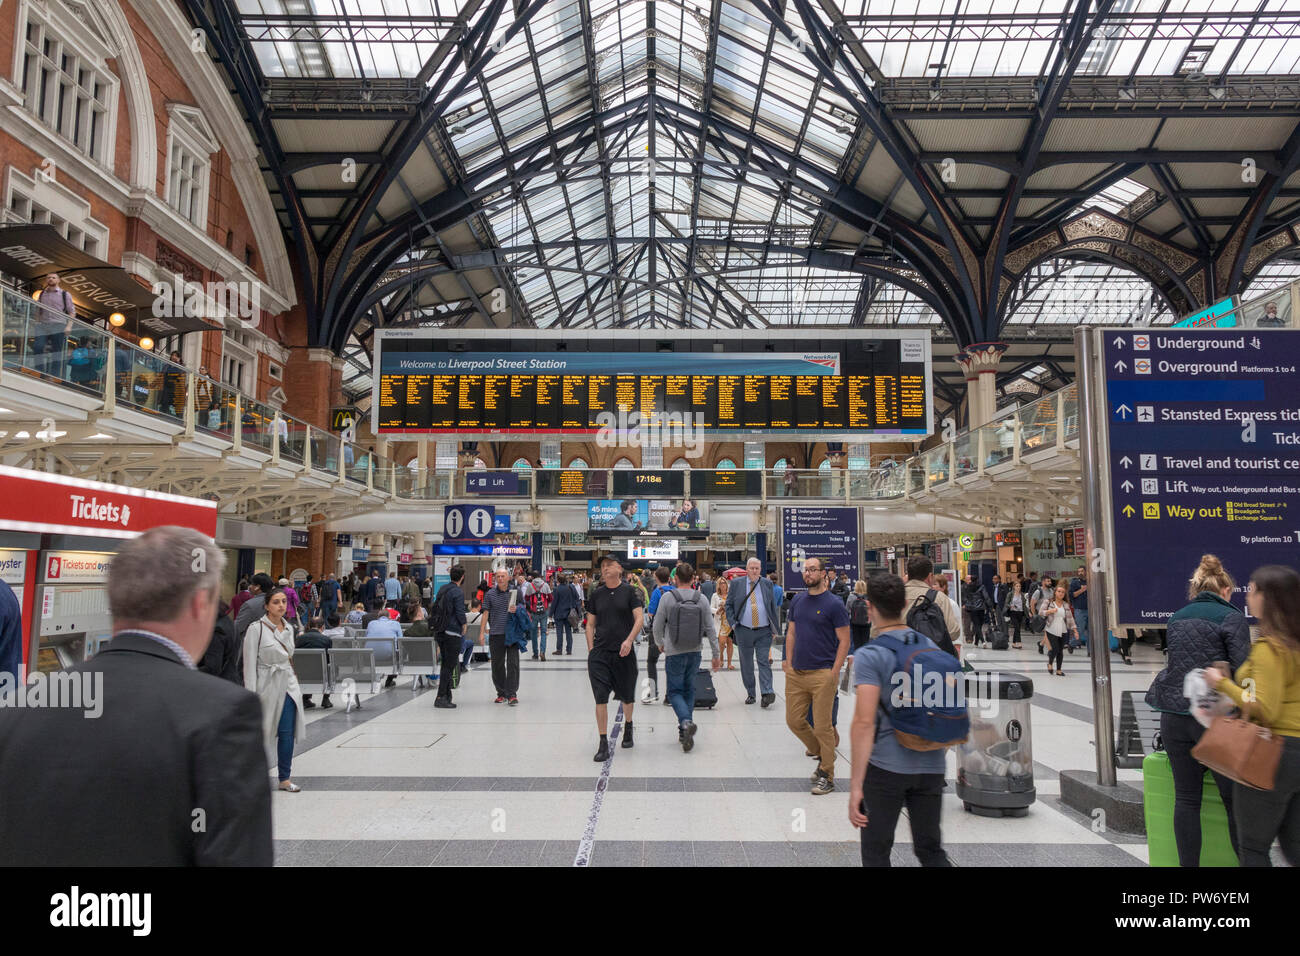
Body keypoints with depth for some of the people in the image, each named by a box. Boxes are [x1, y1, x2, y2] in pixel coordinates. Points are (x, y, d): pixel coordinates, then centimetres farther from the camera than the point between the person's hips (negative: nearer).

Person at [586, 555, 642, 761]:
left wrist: (629, 640, -19)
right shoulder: (596, 594, 7)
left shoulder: (629, 591, 0)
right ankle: (603, 745, 0)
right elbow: (590, 624, 12)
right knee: (601, 698, -6)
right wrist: (591, 648, 3)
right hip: (599, 653, 1)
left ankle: (628, 726, 42)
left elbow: (639, 618, -6)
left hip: (624, 652, -1)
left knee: (626, 697, 13)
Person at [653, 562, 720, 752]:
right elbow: (711, 628, -1)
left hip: (674, 652, -3)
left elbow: (657, 626, -3)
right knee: (689, 689, 16)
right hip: (695, 652, 3)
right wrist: (717, 654, 7)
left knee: (674, 691, 5)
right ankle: (685, 732, 16)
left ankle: (686, 721, -20)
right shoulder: (701, 599, -2)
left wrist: (659, 643, 17)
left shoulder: (667, 597, -9)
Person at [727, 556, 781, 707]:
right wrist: (733, 624, -3)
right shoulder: (737, 583, 3)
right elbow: (729, 605, 7)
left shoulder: (767, 584, 6)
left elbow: (773, 607, 9)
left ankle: (767, 693, -12)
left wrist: (775, 628, 4)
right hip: (743, 631, 1)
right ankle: (750, 693, 18)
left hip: (764, 632, 0)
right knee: (746, 664, 8)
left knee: (764, 662, -7)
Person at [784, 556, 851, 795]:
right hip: (796, 673, 6)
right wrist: (789, 662, 9)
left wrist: (834, 672, -13)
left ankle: (827, 775, 14)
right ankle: (822, 754, 31)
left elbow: (844, 641, -7)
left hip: (822, 674, -6)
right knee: (794, 721, 9)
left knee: (822, 726, 0)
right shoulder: (797, 602, 10)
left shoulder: (834, 604, -7)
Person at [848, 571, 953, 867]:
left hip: (886, 766, -5)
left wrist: (856, 785, -19)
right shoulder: (931, 647, 5)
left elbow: (864, 723, -21)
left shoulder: (869, 656, -15)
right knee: (931, 849, 18)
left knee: (876, 851, 12)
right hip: (931, 766, 5)